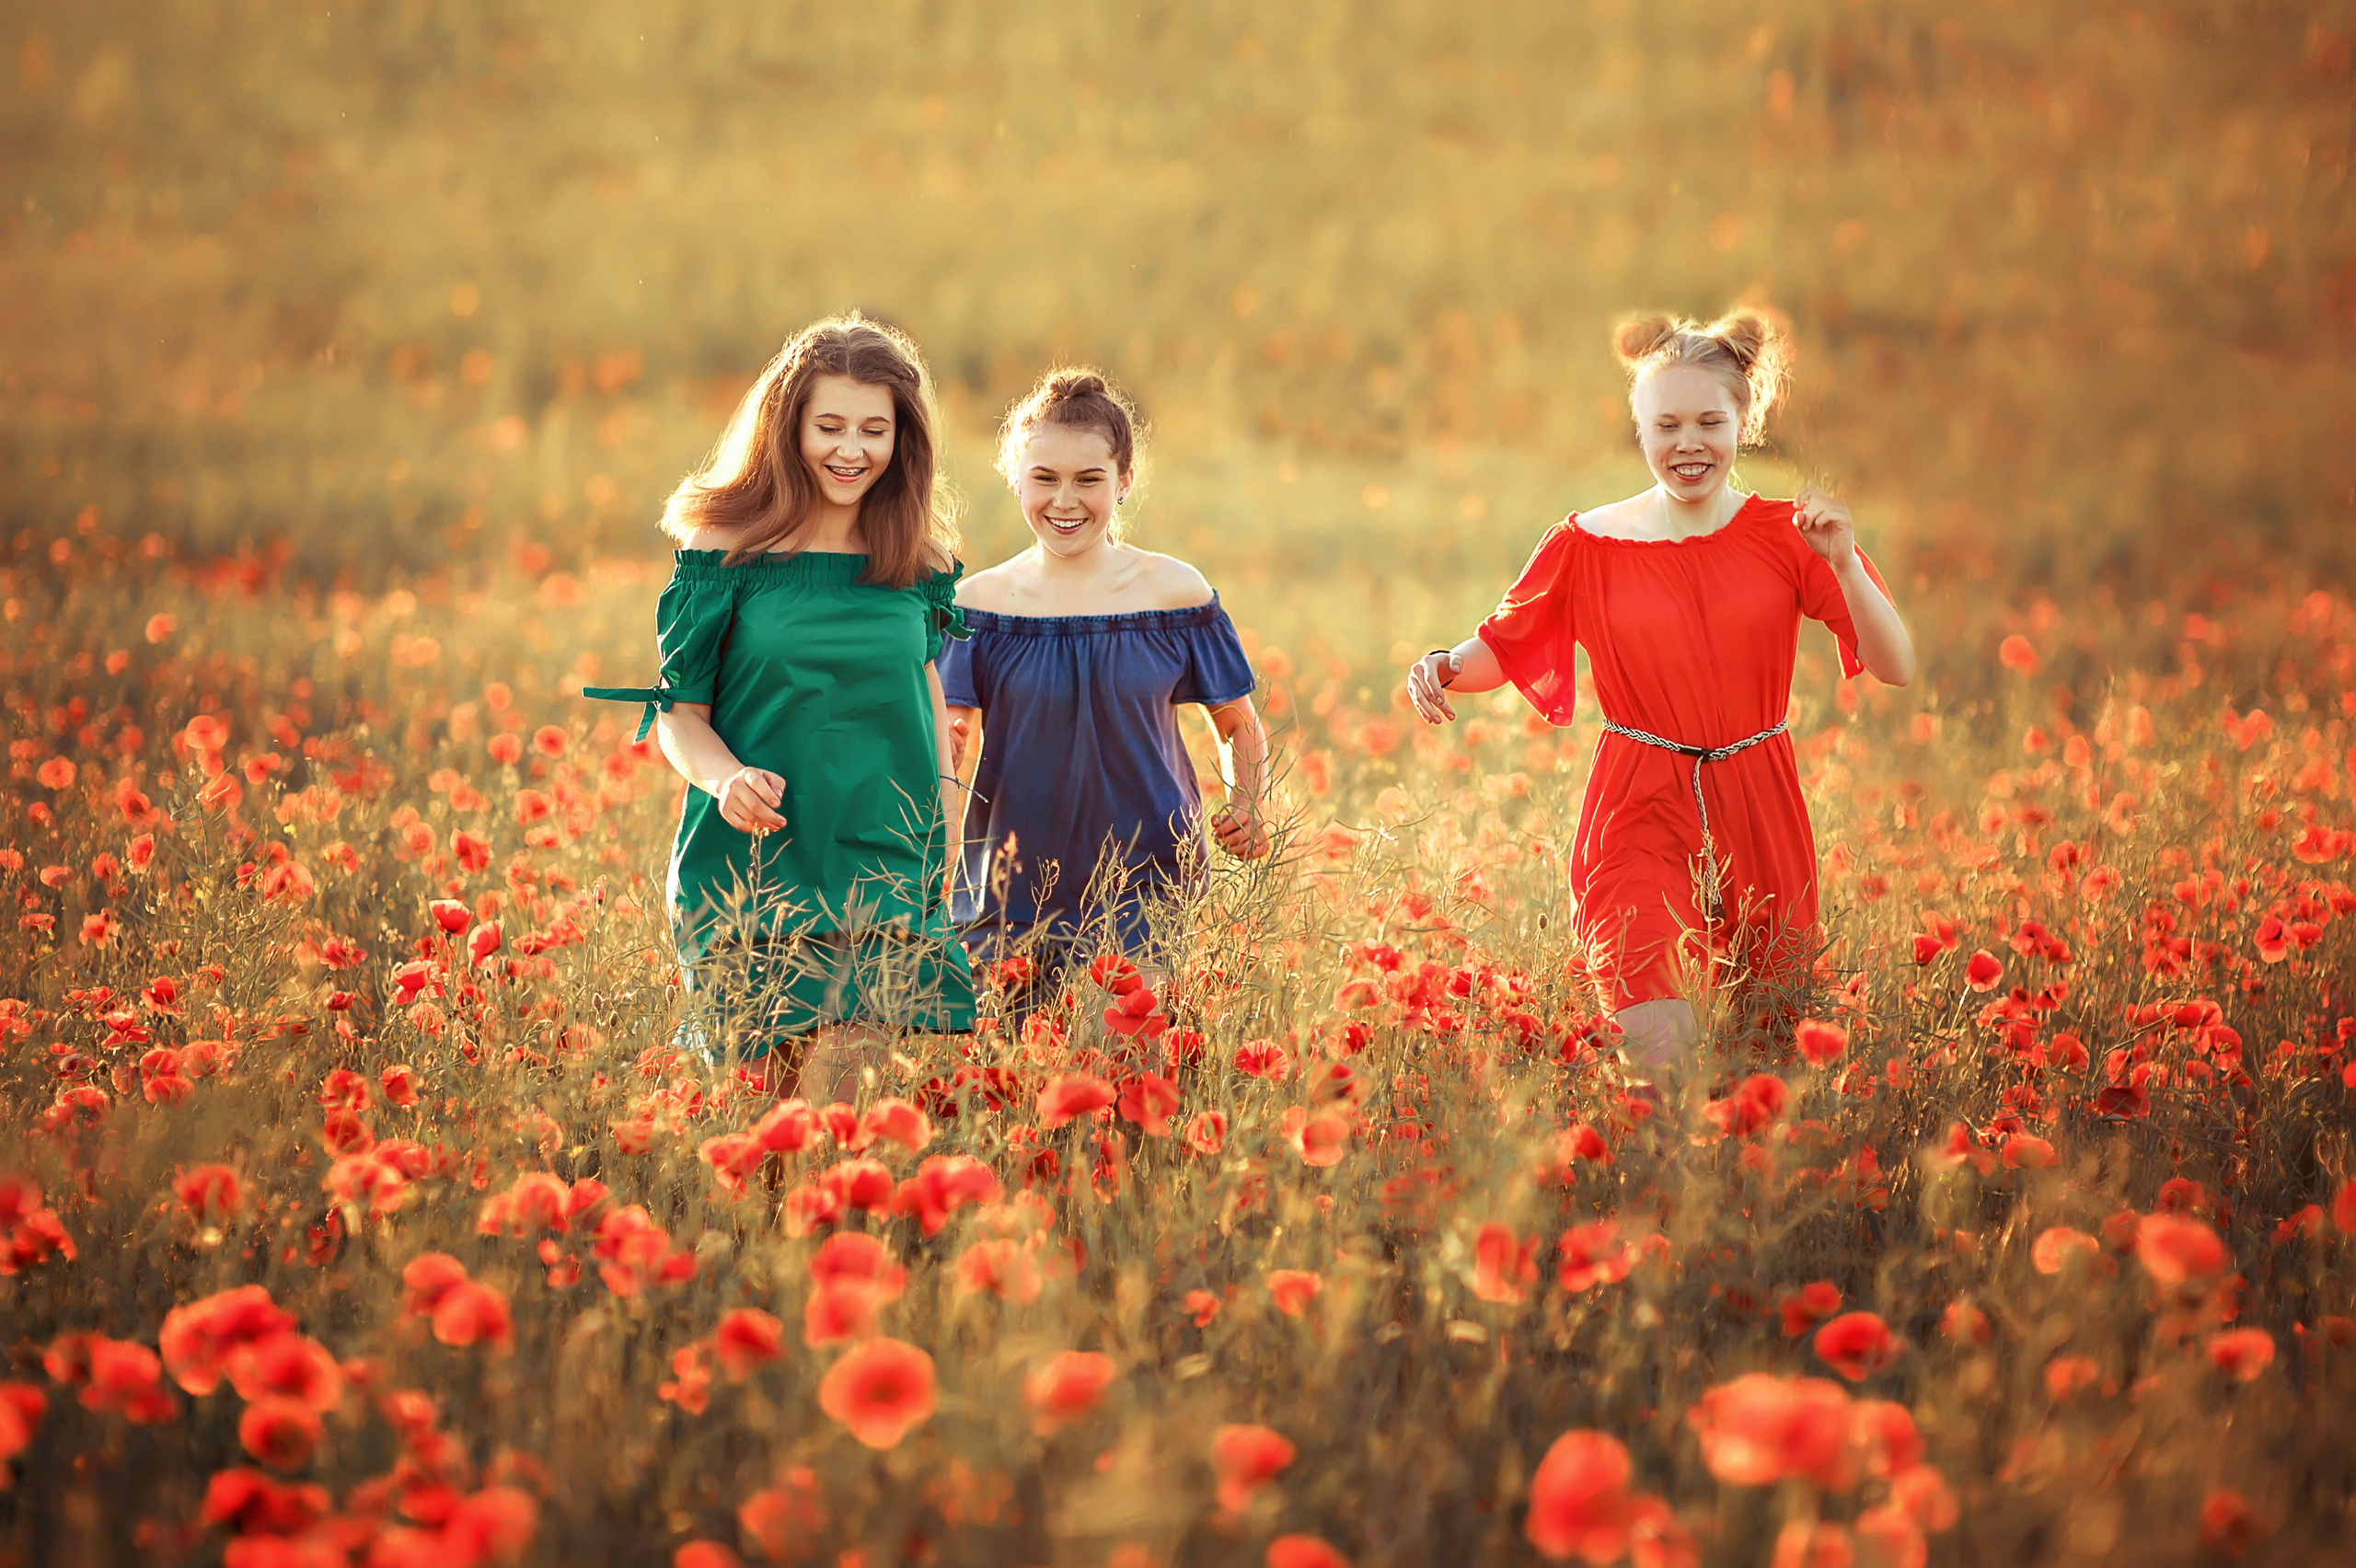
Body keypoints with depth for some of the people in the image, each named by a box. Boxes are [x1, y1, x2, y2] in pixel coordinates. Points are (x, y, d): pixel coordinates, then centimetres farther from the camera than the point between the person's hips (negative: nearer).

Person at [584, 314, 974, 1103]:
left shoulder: (918, 557, 5)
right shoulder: (726, 550, -3)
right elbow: (679, 712, 0)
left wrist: (940, 817, 18)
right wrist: (727, 778, -19)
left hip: (881, 859, 2)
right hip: (755, 856, -2)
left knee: (840, 1089, -11)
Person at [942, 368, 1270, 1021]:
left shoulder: (1174, 594, 1)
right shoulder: (981, 601, 3)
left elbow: (1241, 728, 11)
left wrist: (1248, 808, -7)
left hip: (1147, 876, -1)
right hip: (1012, 888, 1)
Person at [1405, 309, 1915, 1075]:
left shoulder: (1784, 534, 2)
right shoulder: (1590, 544, -1)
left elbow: (1897, 668, -3)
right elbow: (1503, 646, 10)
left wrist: (1843, 563, -17)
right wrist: (1446, 667, -12)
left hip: (1758, 814, 2)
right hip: (1640, 817, -2)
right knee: (1662, 1048, -19)